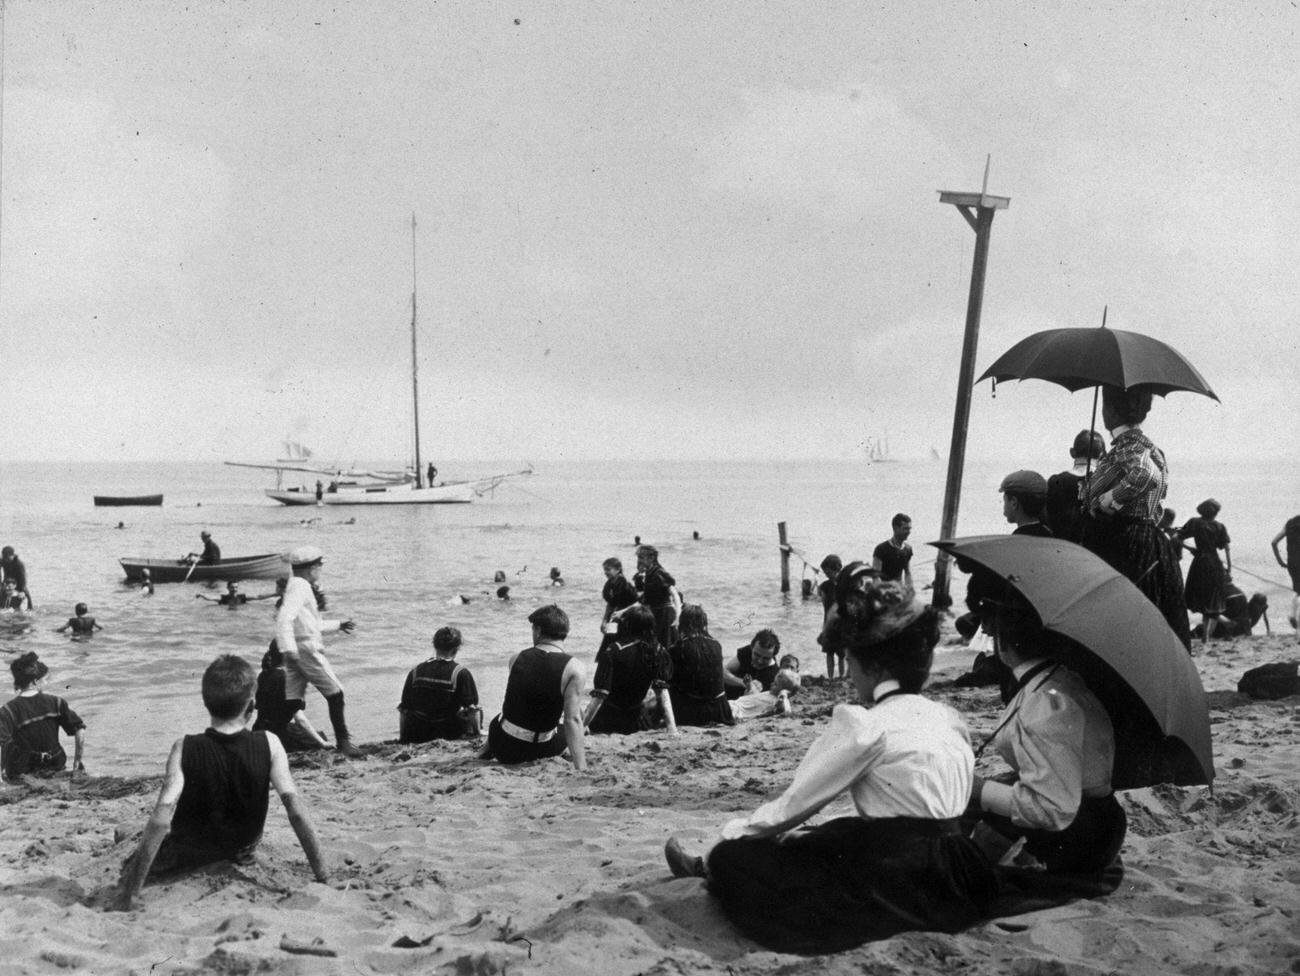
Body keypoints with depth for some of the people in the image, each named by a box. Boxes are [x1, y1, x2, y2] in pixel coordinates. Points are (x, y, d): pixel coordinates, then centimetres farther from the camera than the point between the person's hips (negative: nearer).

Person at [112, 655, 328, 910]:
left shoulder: (185, 749, -28)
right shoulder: (269, 745, -26)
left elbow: (161, 820, -36)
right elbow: (296, 808, -30)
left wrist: (130, 893, -32)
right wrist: (323, 877, -24)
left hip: (188, 855, 0)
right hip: (243, 847, 0)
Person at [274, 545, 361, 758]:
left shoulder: (295, 586, 20)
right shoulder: (300, 587, -12)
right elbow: (285, 617, -25)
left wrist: (338, 625, 36)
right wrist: (288, 648, -31)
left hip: (295, 652, 10)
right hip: (307, 649, -10)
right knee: (335, 694, 0)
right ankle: (343, 741, 6)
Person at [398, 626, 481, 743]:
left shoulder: (416, 672, -1)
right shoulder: (461, 673, -10)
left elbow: (404, 709, 3)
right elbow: (472, 709, -13)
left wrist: (402, 739, 13)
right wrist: (476, 733, 1)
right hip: (449, 735, -4)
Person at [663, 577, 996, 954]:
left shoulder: (864, 724, -14)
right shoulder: (949, 719, 9)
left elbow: (792, 806, -6)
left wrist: (734, 831, 13)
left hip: (901, 890, -8)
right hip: (955, 882, 8)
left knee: (735, 857, 9)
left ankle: (708, 864, 38)